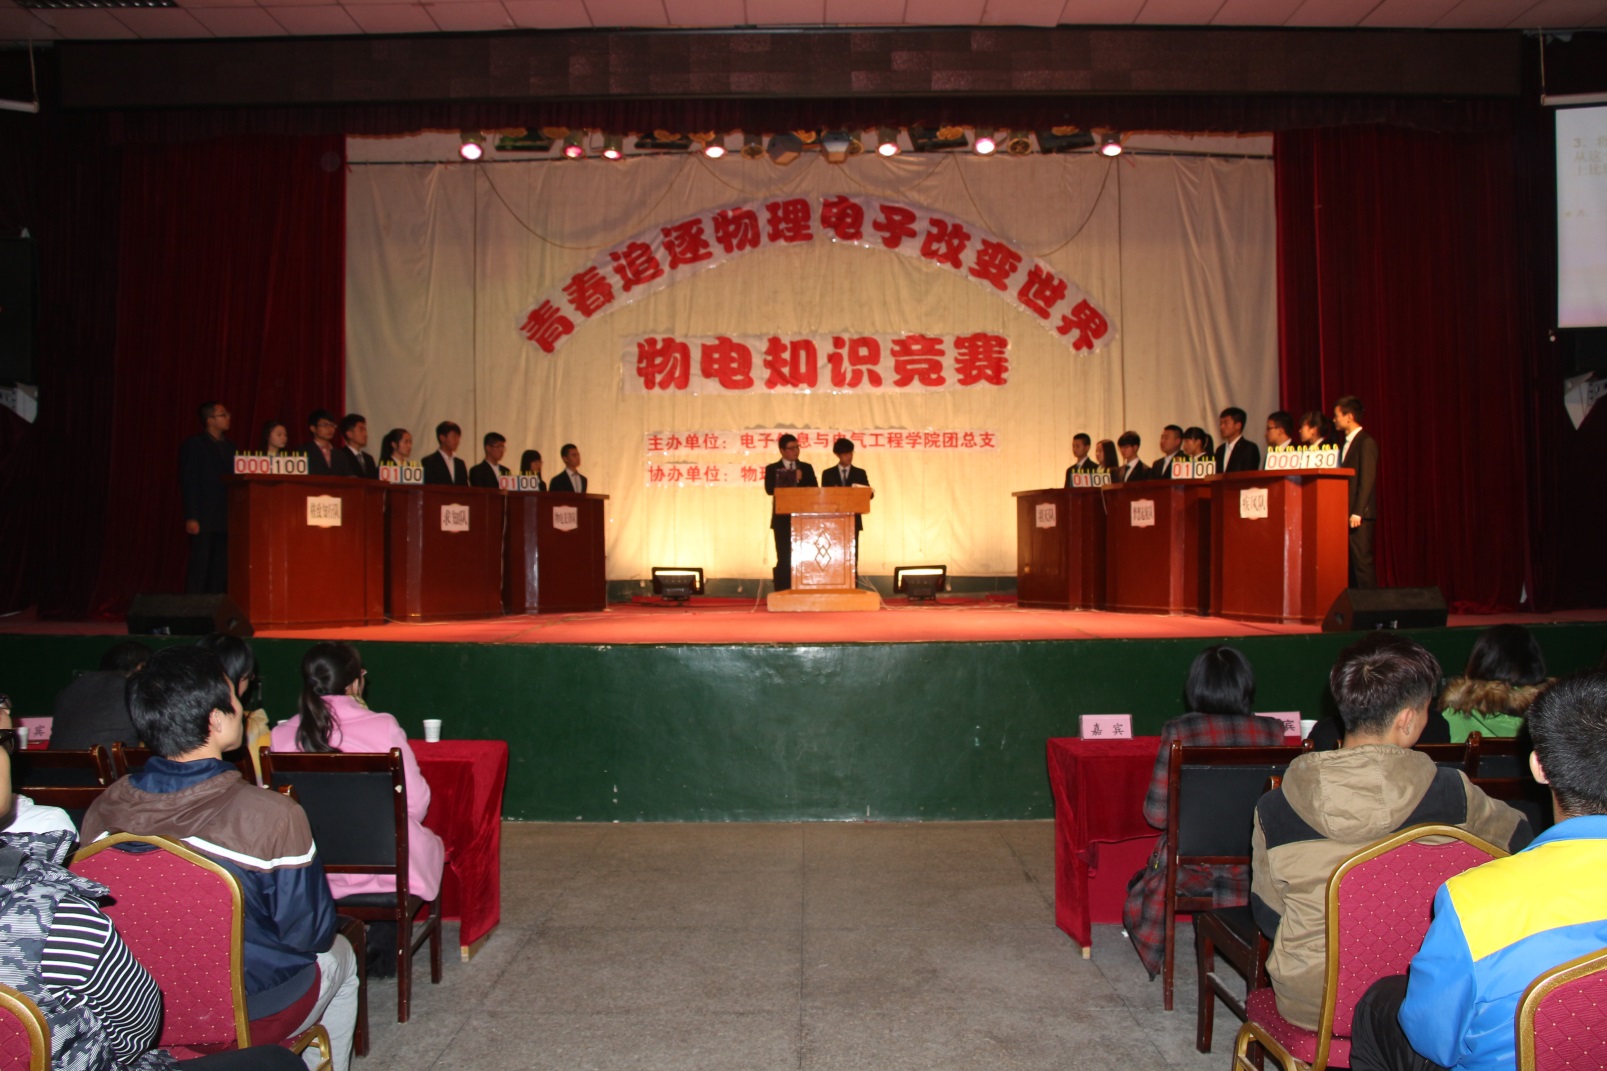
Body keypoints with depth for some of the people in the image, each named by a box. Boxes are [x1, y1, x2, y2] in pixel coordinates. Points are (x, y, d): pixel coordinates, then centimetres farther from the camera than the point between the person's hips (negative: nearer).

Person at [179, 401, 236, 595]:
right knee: (199, 568, -5)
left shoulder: (229, 447, 17)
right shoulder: (193, 444, -1)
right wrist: (191, 517, -14)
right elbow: (188, 483, -7)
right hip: (204, 519, -6)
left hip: (225, 520, 6)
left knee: (221, 571, 4)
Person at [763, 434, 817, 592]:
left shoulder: (807, 468, 13)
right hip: (783, 520, -2)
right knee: (784, 559, -4)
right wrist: (794, 480, -11)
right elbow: (770, 490, -10)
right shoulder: (772, 469, 6)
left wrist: (799, 480, -10)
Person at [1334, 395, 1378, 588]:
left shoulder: (1366, 442, -8)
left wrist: (1357, 513, -19)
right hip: (1345, 513, 8)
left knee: (1362, 561, -8)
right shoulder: (1346, 443, 19)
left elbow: (1367, 480, -14)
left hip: (1360, 515, -8)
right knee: (1349, 563, 6)